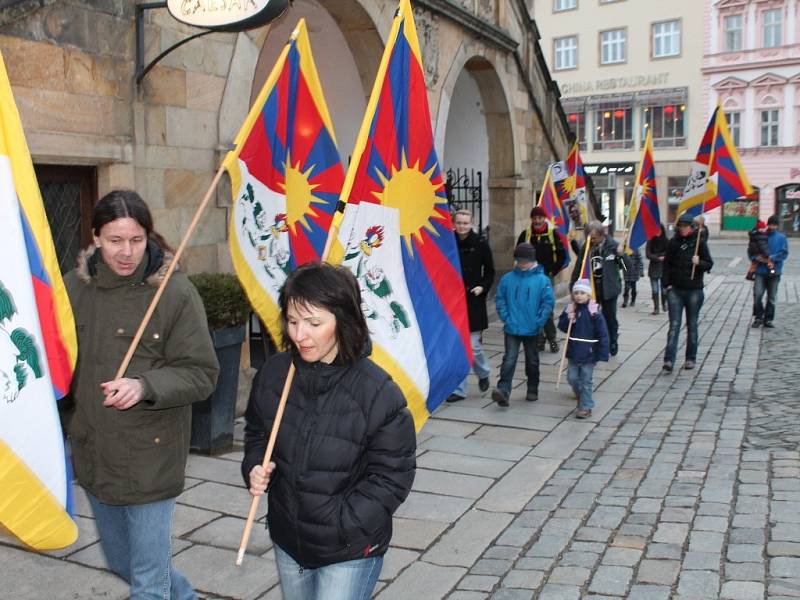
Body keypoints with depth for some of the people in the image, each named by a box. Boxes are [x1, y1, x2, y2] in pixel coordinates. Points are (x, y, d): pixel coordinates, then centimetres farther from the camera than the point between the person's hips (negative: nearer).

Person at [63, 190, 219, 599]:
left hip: (151, 458, -5)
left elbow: (202, 374, -13)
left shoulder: (175, 292, -14)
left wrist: (145, 385, -27)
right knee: (121, 563, 24)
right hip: (93, 456, 6)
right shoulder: (74, 287, -1)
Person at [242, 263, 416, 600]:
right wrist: (255, 468, -9)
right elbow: (256, 433, 10)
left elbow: (392, 476, -14)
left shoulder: (377, 391, -21)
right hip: (287, 541, 5)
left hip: (350, 552, -5)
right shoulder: (273, 373, -7)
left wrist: (342, 525, -18)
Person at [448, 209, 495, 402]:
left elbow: (490, 271, 5)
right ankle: (459, 388, 14)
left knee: (472, 345, -2)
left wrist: (483, 287, -10)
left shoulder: (480, 243, -3)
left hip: (473, 300, -2)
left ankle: (484, 372, 31)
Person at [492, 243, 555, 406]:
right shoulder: (507, 279, -1)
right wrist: (505, 318, -5)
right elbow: (500, 300, 4)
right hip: (511, 329, 0)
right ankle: (503, 390, -16)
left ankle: (533, 390, 31)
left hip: (532, 330, 0)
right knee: (509, 359, -10)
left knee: (532, 360, 15)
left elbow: (548, 302, -5)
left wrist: (539, 322, -10)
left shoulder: (542, 280, -6)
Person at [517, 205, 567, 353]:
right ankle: (538, 340, 12)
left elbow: (562, 256, 4)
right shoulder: (525, 235, 6)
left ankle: (552, 338, 4)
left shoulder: (553, 234, 1)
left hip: (547, 277, -2)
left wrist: (552, 271, -2)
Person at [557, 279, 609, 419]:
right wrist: (568, 320, -15)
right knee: (572, 377, 12)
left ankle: (585, 407, 11)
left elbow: (602, 333, -13)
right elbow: (562, 326, 8)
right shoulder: (570, 309, 0)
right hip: (574, 351, 5)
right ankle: (581, 396, 40)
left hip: (589, 353, -5)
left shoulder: (594, 311, -13)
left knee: (585, 380, 2)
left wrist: (603, 353, -15)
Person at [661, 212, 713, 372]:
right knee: (674, 325, -5)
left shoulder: (699, 242, -2)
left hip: (694, 290, -1)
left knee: (692, 325, 9)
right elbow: (667, 264, 8)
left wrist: (699, 262, -20)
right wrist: (667, 284, -1)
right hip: (675, 290, 1)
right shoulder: (673, 243, 3)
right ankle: (669, 360, -10)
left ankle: (691, 358, 20)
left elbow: (709, 264, 1)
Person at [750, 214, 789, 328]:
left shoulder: (781, 238, 3)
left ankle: (768, 319, 18)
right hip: (760, 271, 0)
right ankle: (758, 317, 4)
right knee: (757, 295, -12)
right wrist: (756, 258, -12)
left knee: (771, 298, 7)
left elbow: (784, 253, -4)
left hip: (774, 272, 1)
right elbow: (751, 253, 8)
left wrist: (771, 258, -14)